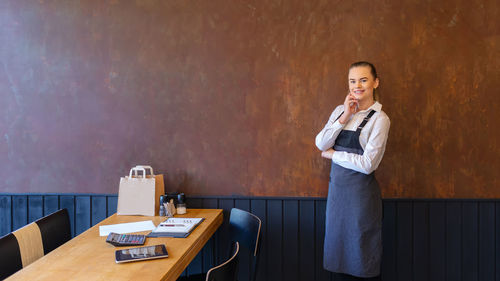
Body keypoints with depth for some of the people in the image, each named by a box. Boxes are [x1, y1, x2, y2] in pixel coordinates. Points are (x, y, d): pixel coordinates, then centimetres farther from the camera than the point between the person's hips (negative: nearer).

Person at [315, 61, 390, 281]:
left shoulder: (379, 119, -8)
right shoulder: (340, 110, 9)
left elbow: (367, 164, -15)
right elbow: (321, 143, -4)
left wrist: (333, 154, -6)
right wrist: (344, 117, -10)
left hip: (361, 189, -5)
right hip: (337, 187, 5)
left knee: (361, 253, 4)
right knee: (337, 249, 13)